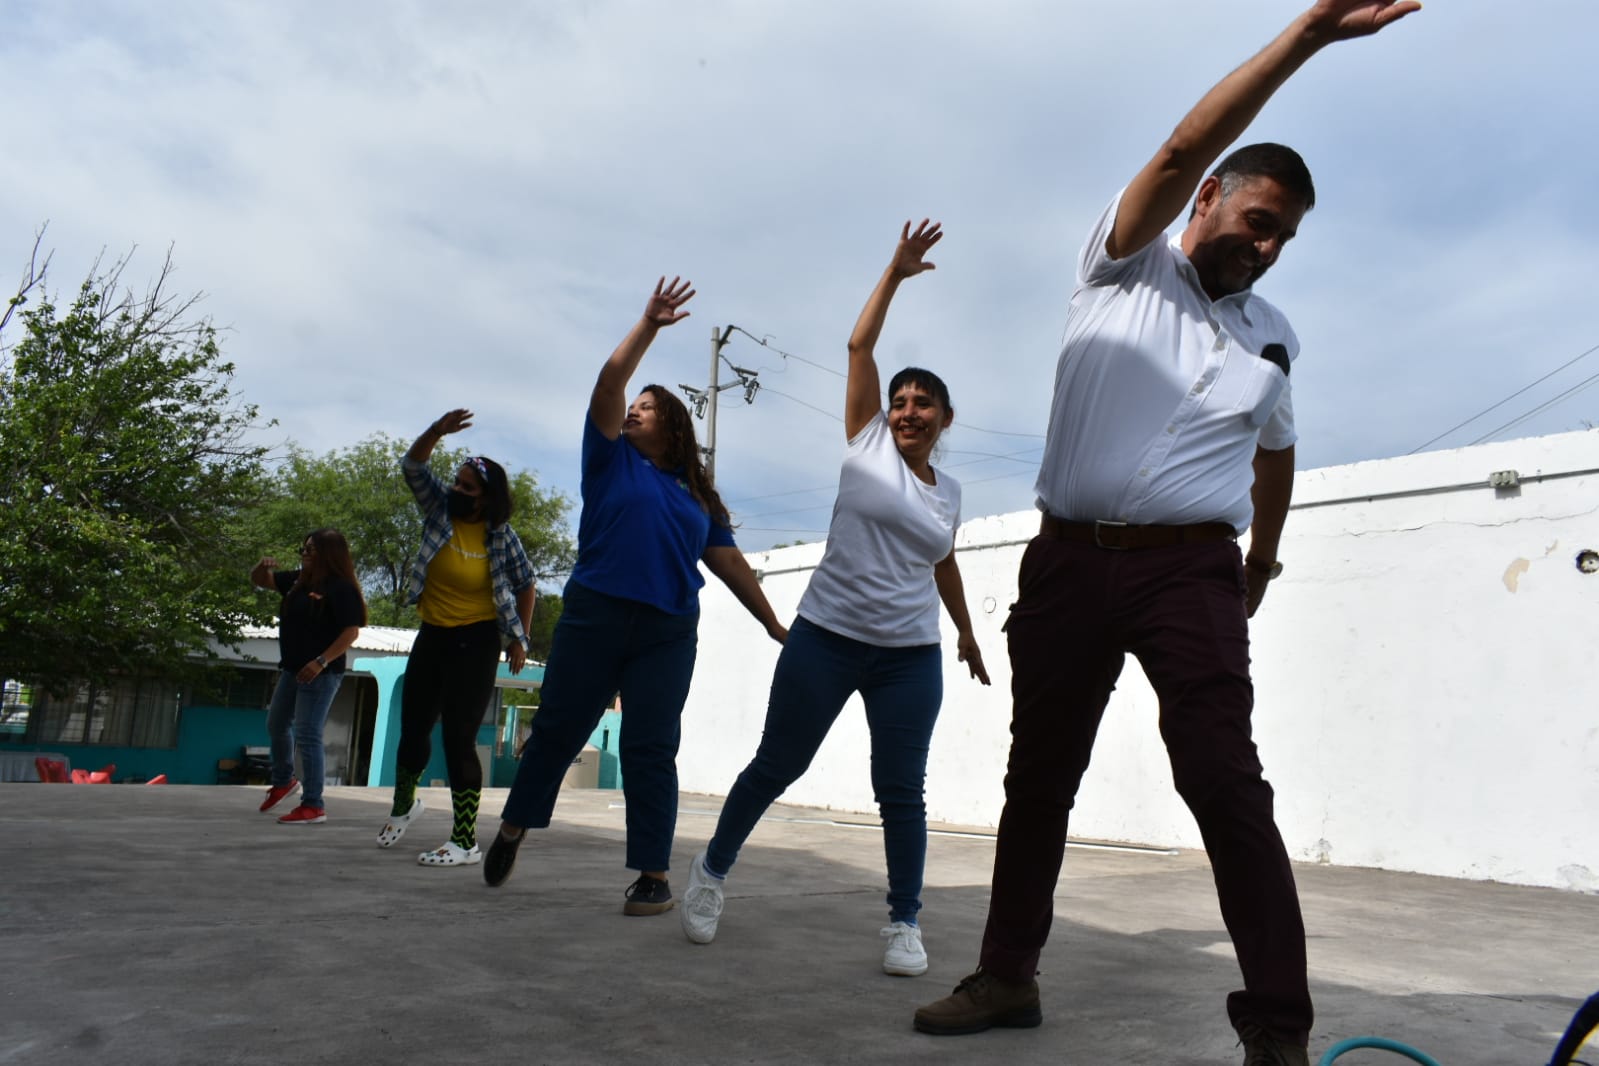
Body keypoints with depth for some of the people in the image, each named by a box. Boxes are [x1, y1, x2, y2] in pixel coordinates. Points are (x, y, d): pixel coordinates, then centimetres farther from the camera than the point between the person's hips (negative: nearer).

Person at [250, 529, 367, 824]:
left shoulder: (342, 588, -15)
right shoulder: (299, 580, 10)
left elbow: (351, 632, -20)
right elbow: (259, 581, 21)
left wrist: (321, 662, -26)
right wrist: (262, 566, -3)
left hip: (321, 673, -9)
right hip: (292, 668, 10)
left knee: (307, 735, -9)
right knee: (277, 725, 23)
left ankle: (313, 805, -2)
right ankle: (283, 781, 44)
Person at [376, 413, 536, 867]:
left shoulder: (501, 536, -9)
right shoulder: (440, 508, 0)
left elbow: (524, 585, 2)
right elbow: (413, 466, -11)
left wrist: (519, 639, 2)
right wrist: (438, 431, -28)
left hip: (476, 642, -5)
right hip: (432, 636, 5)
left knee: (458, 737, -9)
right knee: (413, 729, 15)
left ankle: (466, 842, -3)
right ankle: (404, 804, 44)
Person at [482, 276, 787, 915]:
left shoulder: (698, 495, 16)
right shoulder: (612, 459, 12)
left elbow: (730, 564, 15)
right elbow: (608, 384, 1)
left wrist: (775, 625, 11)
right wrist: (650, 325, 0)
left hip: (668, 634, 1)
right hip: (593, 617, -1)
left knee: (650, 750, 0)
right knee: (557, 731, 6)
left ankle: (654, 875, 4)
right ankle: (512, 831, 27)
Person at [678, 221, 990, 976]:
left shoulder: (949, 493, 12)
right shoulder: (867, 441, 3)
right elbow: (859, 347, 0)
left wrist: (966, 631, 34)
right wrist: (896, 273, 1)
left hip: (911, 656, 3)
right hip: (827, 637, -2)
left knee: (901, 790, 1)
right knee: (776, 765, 6)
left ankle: (905, 924, 13)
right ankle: (712, 870, 27)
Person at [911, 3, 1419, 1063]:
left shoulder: (1273, 337, 14)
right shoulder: (1121, 265, 5)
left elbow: (1276, 457, 26)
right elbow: (1186, 148, -10)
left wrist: (1257, 579, 24)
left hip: (1190, 570, 1)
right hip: (1070, 561, -1)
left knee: (1227, 784, -13)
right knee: (1039, 779, 8)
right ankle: (1008, 975, 22)